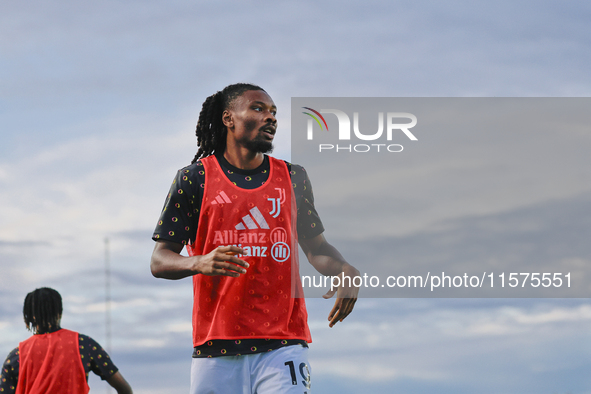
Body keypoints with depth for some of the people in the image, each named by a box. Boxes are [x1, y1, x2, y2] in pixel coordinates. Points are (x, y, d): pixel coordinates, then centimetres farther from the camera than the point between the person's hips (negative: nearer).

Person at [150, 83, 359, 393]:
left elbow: (315, 248, 20)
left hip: (283, 344, 1)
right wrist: (200, 263, -19)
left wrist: (346, 273, -3)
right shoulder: (194, 178, 5)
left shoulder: (292, 178, 14)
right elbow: (160, 261, 3)